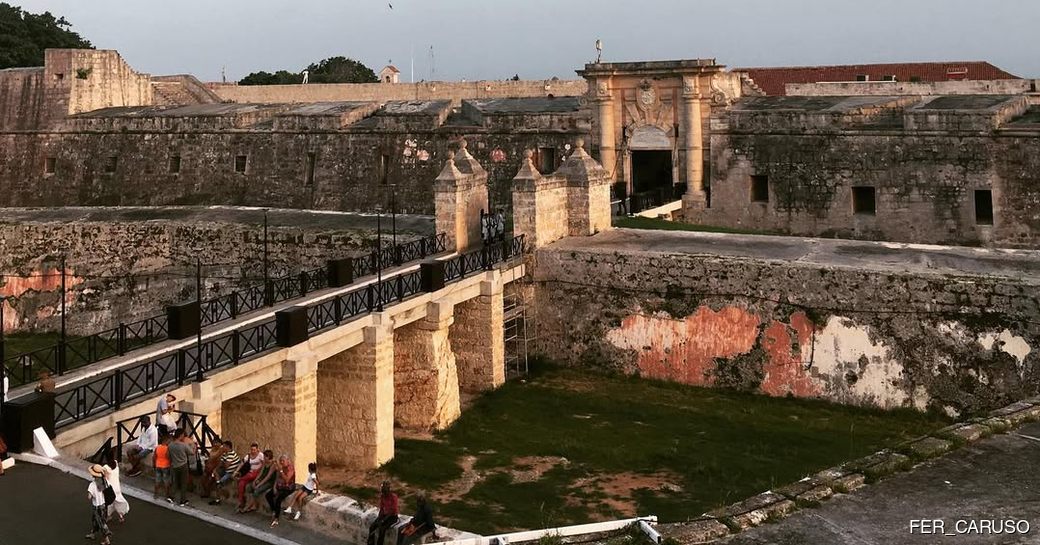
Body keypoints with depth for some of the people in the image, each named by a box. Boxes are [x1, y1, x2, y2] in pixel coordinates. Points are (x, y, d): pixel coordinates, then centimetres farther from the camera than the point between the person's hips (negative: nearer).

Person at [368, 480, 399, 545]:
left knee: (382, 528, -29)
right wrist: (378, 518, -8)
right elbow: (381, 508, 7)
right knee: (371, 527, -14)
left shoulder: (393, 496, -19)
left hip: (392, 516, -6)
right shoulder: (382, 496, -1)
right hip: (384, 514, 6)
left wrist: (383, 520, -23)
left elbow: (393, 510, -20)